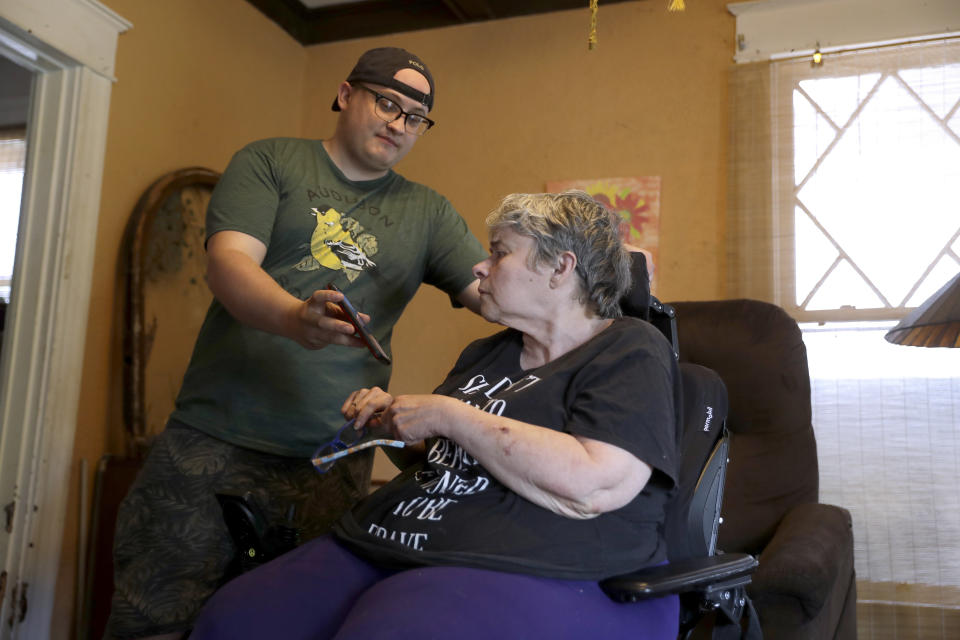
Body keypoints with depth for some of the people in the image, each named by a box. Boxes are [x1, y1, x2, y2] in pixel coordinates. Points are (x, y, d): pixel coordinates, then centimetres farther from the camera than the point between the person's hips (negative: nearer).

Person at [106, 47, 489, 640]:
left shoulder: (427, 212, 13)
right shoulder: (269, 162, 6)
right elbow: (228, 261, -8)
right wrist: (295, 318, -29)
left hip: (332, 464, 2)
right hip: (215, 443, -2)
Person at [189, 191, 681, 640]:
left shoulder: (631, 353, -2)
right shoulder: (486, 354, 23)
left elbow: (593, 487, -20)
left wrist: (450, 416, -12)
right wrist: (391, 417, 12)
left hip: (529, 579, -7)